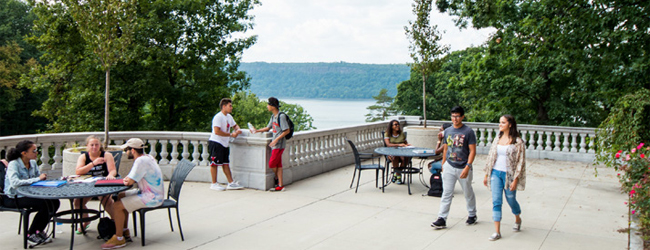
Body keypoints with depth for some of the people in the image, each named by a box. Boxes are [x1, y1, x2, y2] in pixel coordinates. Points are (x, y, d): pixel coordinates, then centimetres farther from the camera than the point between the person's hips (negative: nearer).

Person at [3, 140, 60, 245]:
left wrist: (42, 177, -13)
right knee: (45, 205, -27)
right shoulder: (13, 164, -17)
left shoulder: (33, 163, 5)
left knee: (55, 202, -14)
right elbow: (14, 183, -33)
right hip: (13, 198, -7)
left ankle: (39, 230, 5)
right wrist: (37, 179, -30)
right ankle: (30, 234, -8)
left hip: (28, 194, 7)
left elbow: (39, 179, 11)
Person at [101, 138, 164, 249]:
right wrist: (128, 180, 1)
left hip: (152, 198, -11)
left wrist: (126, 180, 1)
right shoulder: (147, 157, 11)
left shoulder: (141, 161, -21)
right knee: (120, 196, 18)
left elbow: (129, 182, -22)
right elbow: (134, 178, 21)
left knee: (117, 206, -12)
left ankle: (119, 238, 1)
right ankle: (125, 232, 22)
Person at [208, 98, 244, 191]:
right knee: (215, 163, -1)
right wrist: (231, 134, -20)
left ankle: (231, 183, 12)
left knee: (225, 163, 10)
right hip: (216, 143, -9)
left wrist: (238, 130, 5)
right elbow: (217, 131, -24)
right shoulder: (218, 117, -15)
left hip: (224, 144, 9)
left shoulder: (229, 117, 13)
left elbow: (235, 125, 29)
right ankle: (214, 184, 6)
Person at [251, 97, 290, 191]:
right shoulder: (273, 116, 13)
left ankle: (277, 178, 18)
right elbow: (268, 128, 25)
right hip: (275, 144, 9)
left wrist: (277, 139, -20)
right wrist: (257, 130, 16)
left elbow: (287, 130, -17)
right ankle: (280, 184, 12)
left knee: (272, 164, -6)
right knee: (278, 165, 8)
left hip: (279, 144, -9)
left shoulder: (281, 116, -15)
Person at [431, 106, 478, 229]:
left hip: (463, 168, -3)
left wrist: (467, 167, -19)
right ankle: (442, 219, 2)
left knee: (468, 193, 13)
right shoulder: (447, 131, 6)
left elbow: (472, 151, -11)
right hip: (449, 167, 3)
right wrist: (443, 165, 13)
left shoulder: (468, 131, -9)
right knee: (446, 194, 1)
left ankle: (472, 215, 32)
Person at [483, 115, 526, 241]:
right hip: (495, 173, 4)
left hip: (509, 174, -4)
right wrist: (486, 175, 12)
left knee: (511, 200, 12)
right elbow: (490, 156, 13)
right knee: (496, 202, -2)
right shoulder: (497, 139, 7)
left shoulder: (518, 142, -8)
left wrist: (515, 180, -13)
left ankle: (518, 219, 44)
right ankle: (497, 231, 1)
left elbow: (520, 162, -9)